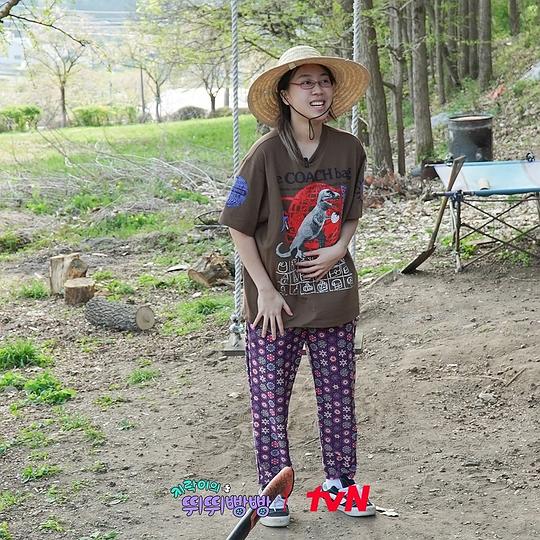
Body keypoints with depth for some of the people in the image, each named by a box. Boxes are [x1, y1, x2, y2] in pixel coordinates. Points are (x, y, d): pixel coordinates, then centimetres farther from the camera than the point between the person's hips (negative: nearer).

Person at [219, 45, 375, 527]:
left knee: (339, 394, 13)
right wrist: (265, 290, -11)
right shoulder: (267, 153, -13)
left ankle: (340, 480, 31)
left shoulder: (349, 149, -2)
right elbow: (240, 227, -8)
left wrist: (338, 250, -7)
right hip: (276, 298, -3)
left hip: (333, 293, 3)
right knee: (270, 398, 5)